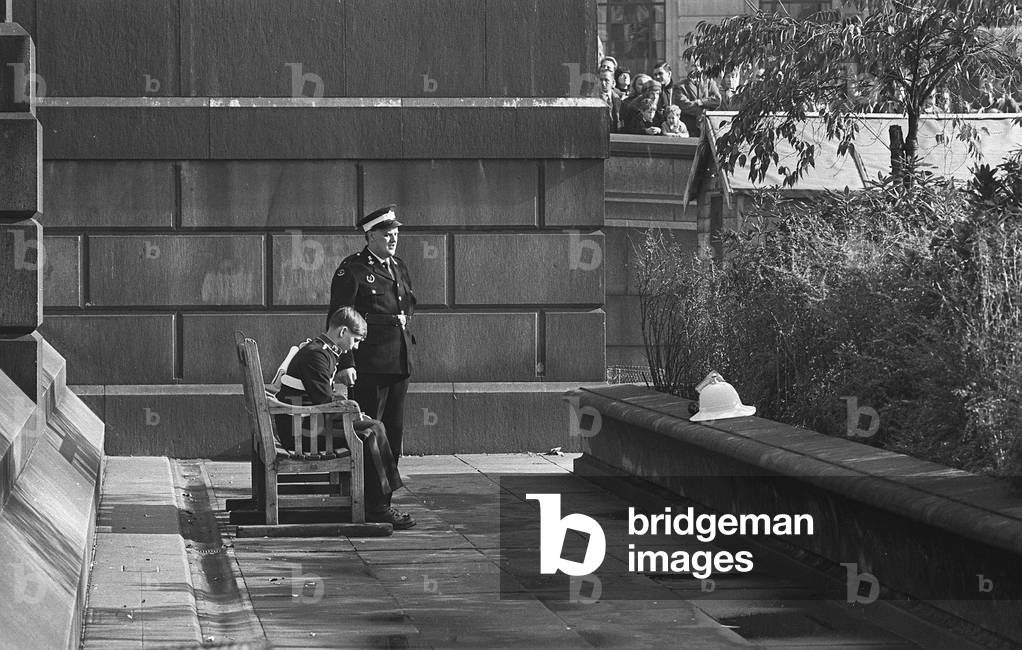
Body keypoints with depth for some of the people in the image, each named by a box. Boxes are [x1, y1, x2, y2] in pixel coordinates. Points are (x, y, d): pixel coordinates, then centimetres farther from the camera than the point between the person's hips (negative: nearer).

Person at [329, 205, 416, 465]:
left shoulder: (399, 267, 16)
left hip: (400, 362, 8)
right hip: (369, 363, -8)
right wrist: (345, 363, -18)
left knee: (395, 430, 11)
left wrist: (403, 319, 14)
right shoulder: (352, 269, -8)